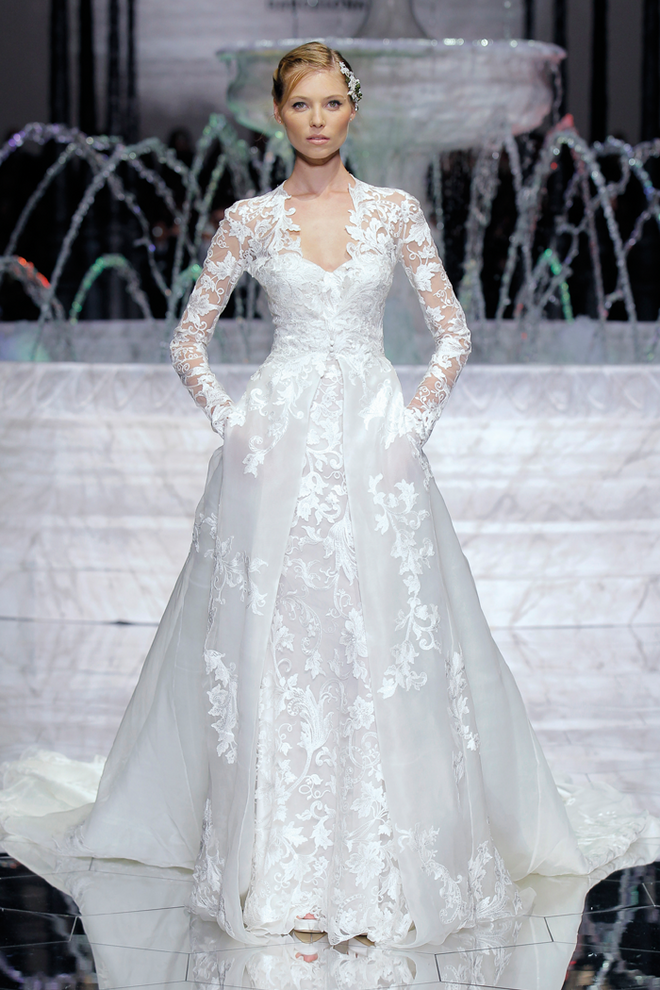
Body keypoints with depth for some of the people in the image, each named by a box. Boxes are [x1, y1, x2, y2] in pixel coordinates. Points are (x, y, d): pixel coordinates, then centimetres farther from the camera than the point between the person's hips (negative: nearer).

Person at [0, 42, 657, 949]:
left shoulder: (396, 212, 5)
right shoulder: (249, 220, 5)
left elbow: (453, 331, 8)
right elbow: (189, 338, 10)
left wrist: (416, 419, -3)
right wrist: (230, 421, -1)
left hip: (376, 442, 0)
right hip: (281, 443, 0)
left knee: (384, 637, 0)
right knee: (273, 643, 0)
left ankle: (392, 858, 12)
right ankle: (277, 863, 11)